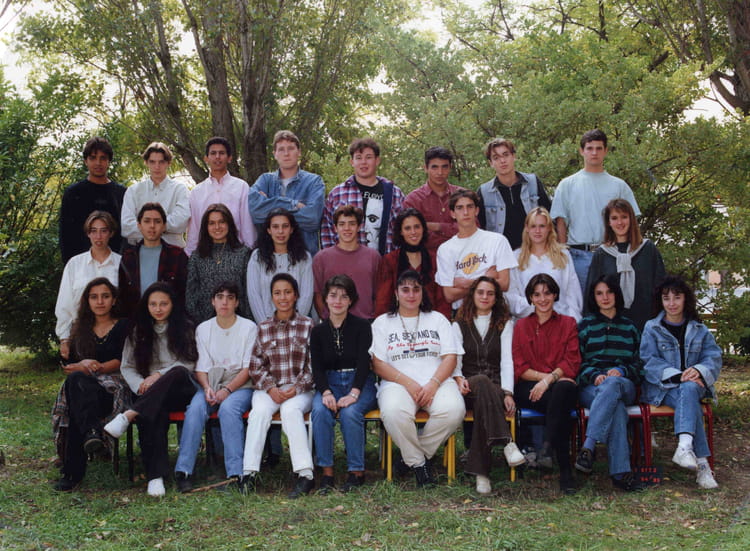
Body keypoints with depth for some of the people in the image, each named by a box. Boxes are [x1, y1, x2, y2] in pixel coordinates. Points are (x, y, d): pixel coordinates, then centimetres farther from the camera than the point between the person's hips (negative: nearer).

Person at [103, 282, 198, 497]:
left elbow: (189, 363, 2)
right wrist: (141, 385, -9)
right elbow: (126, 367, 12)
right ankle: (156, 475, -44)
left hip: (180, 391, -1)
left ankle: (128, 416, -46)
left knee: (179, 372, -38)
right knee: (155, 411, -37)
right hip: (149, 395, 1)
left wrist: (160, 374, -12)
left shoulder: (185, 328, 12)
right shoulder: (138, 332, 18)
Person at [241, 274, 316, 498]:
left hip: (300, 389, -2)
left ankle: (305, 474, -34)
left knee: (290, 410, -33)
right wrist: (270, 388, -8)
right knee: (260, 410, -30)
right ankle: (249, 473, -28)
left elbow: (314, 364, 1)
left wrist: (297, 387, -12)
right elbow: (256, 365, 8)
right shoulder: (263, 328, 11)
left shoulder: (308, 325, 5)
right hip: (269, 388, 2)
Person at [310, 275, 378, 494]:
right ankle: (326, 471, -22)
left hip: (360, 383, -2)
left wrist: (354, 394, -24)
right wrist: (326, 392, -18)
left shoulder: (362, 326, 0)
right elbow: (317, 367, 2)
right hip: (330, 383, 2)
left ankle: (356, 471, -18)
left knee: (350, 412, -33)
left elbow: (364, 362, -10)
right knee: (320, 411, -30)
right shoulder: (318, 331, 9)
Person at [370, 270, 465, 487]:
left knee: (453, 410, -32)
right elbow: (378, 364, 4)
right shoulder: (383, 323, 16)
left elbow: (450, 357, 8)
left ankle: (419, 452, -6)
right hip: (398, 383, -1)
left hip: (437, 381, 1)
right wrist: (408, 383, -12)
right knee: (393, 412, -36)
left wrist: (433, 384, -11)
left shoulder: (437, 319, 20)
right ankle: (417, 462, -11)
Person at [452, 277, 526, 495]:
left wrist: (507, 393, -15)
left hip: (496, 388, 1)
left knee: (483, 404, -38)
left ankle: (480, 472, -45)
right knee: (482, 381, -39)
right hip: (469, 388, 0)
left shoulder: (505, 324, 17)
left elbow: (507, 360, 2)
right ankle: (507, 443, -55)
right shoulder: (460, 325, 20)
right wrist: (459, 379, -18)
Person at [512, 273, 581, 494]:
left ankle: (547, 445, -43)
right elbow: (519, 368, 9)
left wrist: (550, 379, -15)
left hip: (561, 384, 0)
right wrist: (545, 376, -9)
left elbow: (572, 363, 4)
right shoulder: (521, 326, 19)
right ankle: (565, 470, -39)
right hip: (529, 388, 0)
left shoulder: (568, 323, 17)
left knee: (565, 388, -40)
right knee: (561, 404, -35)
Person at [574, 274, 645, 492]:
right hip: (591, 387, -1)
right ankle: (620, 472, -49)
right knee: (616, 406, -39)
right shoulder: (585, 325, 16)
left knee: (612, 385, -40)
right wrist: (594, 375, -13)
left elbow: (637, 364, 16)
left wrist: (620, 371, -6)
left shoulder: (629, 327, 22)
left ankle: (588, 446, -51)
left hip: (624, 385, 1)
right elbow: (576, 362, 7)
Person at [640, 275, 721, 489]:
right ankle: (701, 462, -41)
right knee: (688, 399, -34)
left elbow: (714, 358, 3)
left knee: (689, 389, -36)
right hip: (660, 388, -2)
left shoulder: (699, 330, 15)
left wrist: (699, 370, -21)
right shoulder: (652, 328, 7)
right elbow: (649, 360, -5)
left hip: (693, 385, 2)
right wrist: (677, 375, -21)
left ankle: (685, 446, -53)